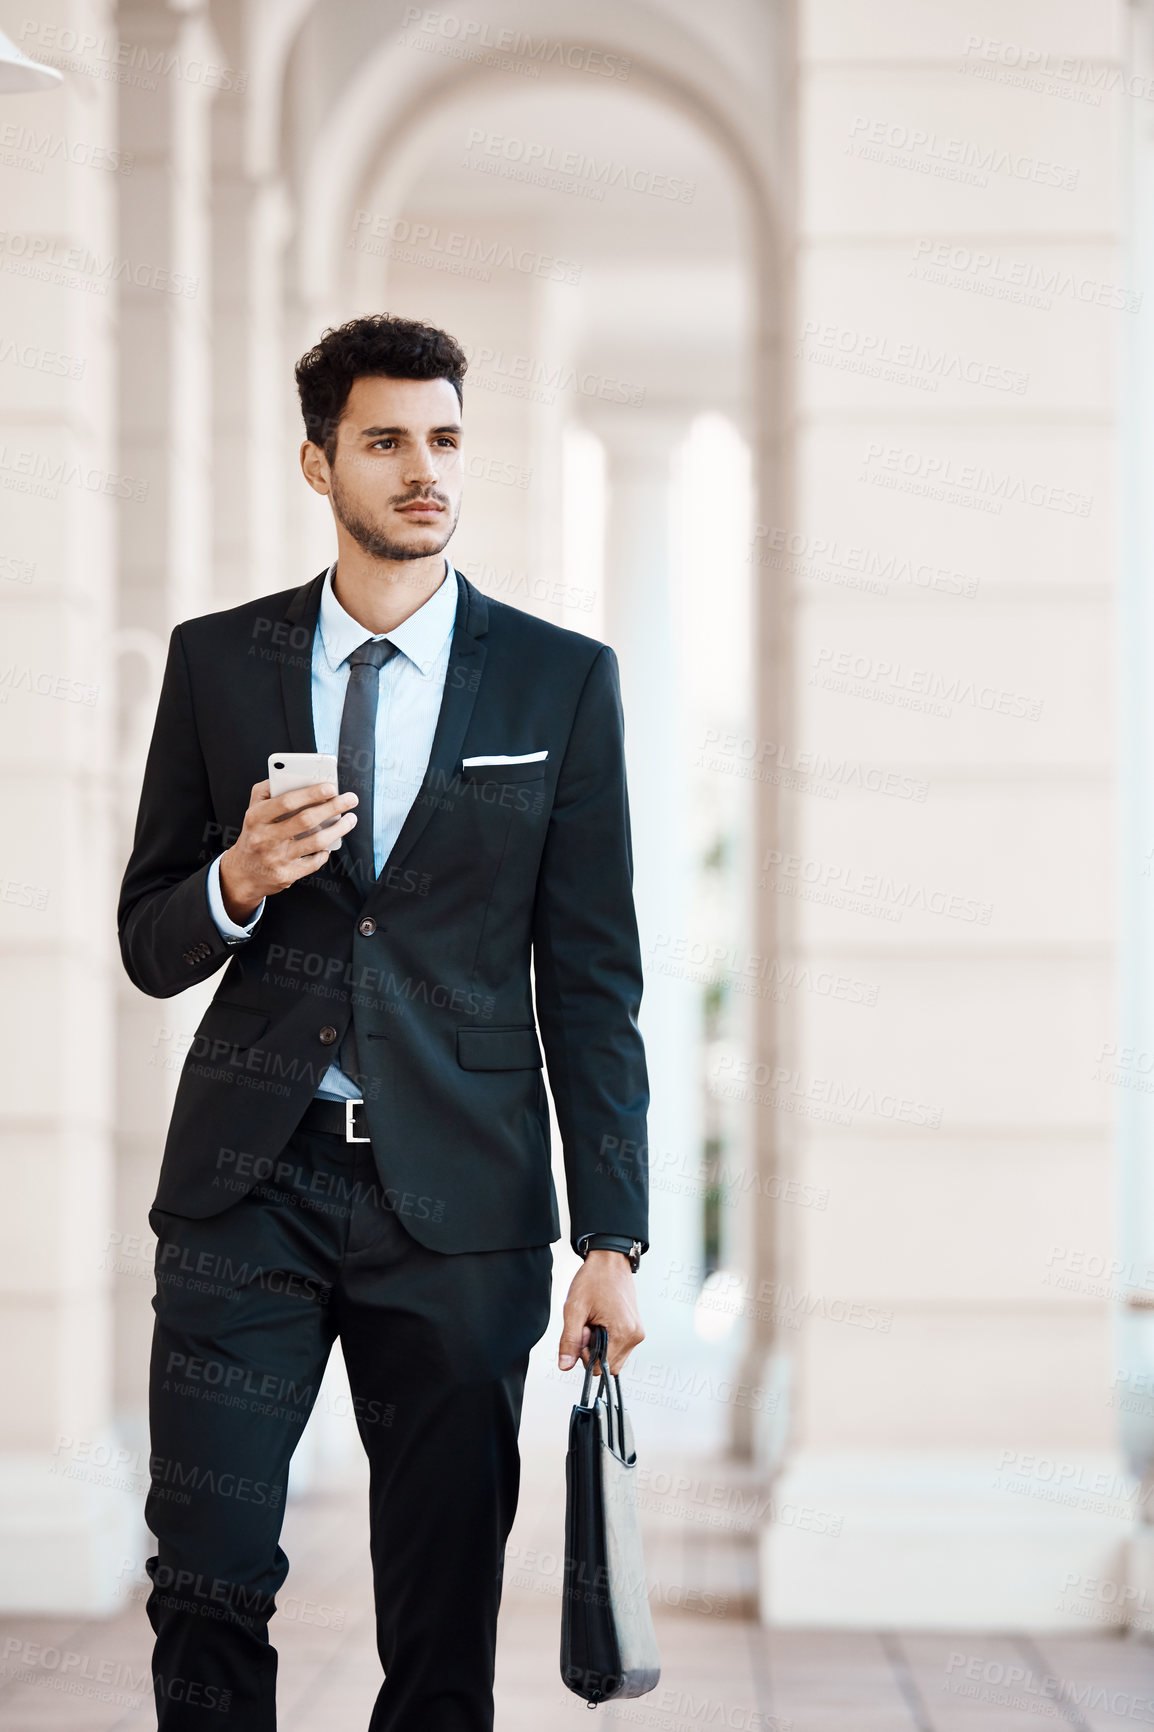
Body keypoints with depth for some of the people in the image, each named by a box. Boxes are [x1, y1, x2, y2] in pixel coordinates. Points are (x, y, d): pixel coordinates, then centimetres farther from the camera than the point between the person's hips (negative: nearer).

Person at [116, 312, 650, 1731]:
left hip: (456, 1198, -1)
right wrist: (238, 881, -12)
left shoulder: (562, 681, 5)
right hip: (247, 1185, 1)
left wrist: (610, 1239, -3)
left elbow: (591, 978, 3)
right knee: (207, 1593, -3)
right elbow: (148, 945, 12)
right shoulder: (216, 662, 8)